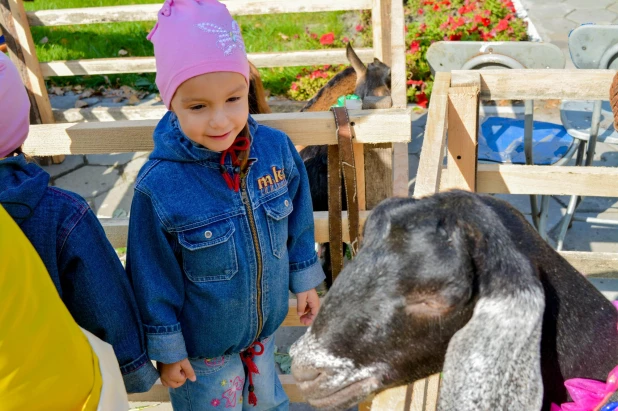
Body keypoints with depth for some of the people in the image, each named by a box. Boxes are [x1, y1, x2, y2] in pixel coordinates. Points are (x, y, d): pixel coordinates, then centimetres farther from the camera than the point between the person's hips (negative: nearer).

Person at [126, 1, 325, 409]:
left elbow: (298, 222, -1)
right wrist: (166, 349, -9)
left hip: (266, 322, 4)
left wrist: (304, 280, 8)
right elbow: (153, 277, -16)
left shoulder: (277, 148, -18)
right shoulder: (159, 185, -28)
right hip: (203, 342, -3)